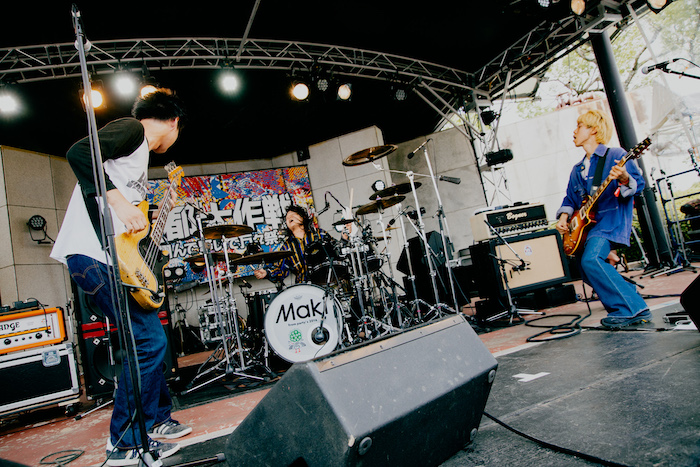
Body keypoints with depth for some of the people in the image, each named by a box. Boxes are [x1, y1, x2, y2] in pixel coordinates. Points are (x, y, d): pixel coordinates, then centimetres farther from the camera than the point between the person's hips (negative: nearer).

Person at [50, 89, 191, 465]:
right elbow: (78, 153, -22)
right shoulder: (131, 128, -3)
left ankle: (157, 419, 29)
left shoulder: (141, 152, 24)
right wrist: (119, 201, -26)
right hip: (93, 254, -11)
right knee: (149, 341, -10)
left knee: (149, 339, 16)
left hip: (115, 258, 11)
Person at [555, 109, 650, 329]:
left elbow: (639, 183, -10)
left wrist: (624, 180, -32)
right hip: (588, 222, 8)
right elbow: (570, 198, 21)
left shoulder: (615, 155, -3)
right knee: (587, 271, 6)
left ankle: (631, 309, -19)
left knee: (591, 260, -28)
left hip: (612, 218, -8)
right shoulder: (577, 170, 18)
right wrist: (564, 217, 4)